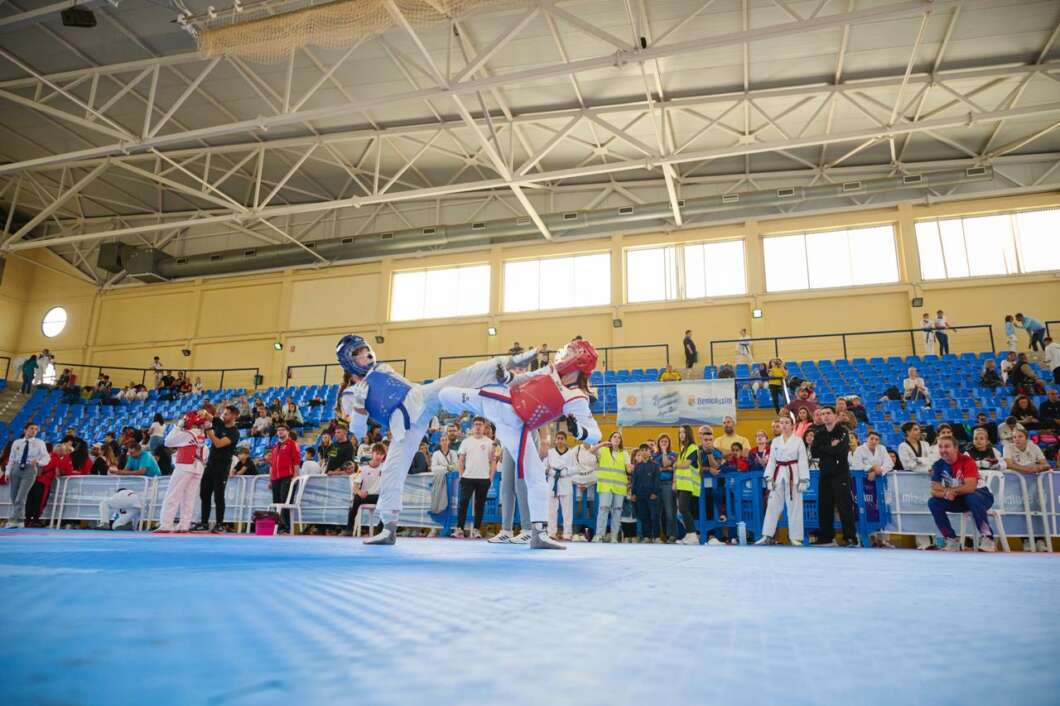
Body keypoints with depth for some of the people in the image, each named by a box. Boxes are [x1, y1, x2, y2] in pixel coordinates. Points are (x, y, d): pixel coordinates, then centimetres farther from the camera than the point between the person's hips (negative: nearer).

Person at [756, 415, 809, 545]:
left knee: (794, 507, 2)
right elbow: (771, 461, 8)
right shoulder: (775, 441, 8)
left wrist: (803, 480, -9)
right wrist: (769, 478, 1)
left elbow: (803, 462, -5)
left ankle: (795, 537, 11)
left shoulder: (798, 441, -2)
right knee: (772, 505, 4)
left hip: (793, 475, -3)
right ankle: (767, 536, 10)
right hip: (778, 475, 3)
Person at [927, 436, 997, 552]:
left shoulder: (966, 461, -21)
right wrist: (946, 493, -32)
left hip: (981, 495, -5)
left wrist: (951, 491, -26)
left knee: (972, 497, -38)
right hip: (959, 499, 5)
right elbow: (934, 490, -12)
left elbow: (970, 487, -31)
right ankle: (952, 541, -9)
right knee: (933, 502, -17)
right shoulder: (938, 465, -7)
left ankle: (987, 536, -22)